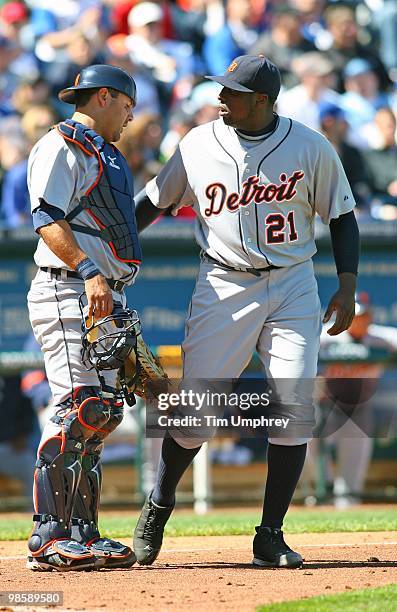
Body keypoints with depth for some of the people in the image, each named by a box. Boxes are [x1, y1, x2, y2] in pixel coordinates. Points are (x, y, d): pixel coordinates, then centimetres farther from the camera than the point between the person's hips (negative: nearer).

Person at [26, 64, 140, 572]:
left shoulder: (104, 154, 24)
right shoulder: (61, 146, -6)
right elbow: (48, 220, -17)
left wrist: (116, 300, 19)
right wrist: (90, 273, -28)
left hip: (103, 300, 10)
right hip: (65, 293, -10)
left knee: (101, 412, 7)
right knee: (80, 407, -16)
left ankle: (81, 532, 10)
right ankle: (48, 538, -18)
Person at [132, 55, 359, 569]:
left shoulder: (311, 148, -2)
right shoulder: (198, 146, 0)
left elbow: (341, 217, 5)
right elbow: (153, 201, 12)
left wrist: (347, 288, -5)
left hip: (293, 287, 0)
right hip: (223, 288, 0)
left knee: (295, 407, -8)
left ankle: (270, 536, 2)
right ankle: (158, 505, 21)